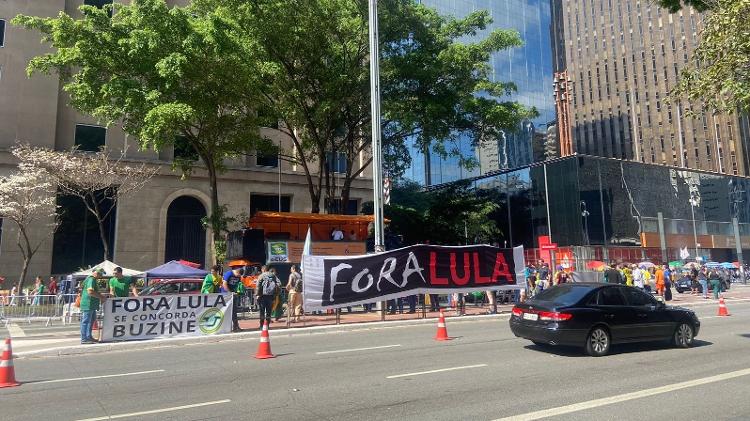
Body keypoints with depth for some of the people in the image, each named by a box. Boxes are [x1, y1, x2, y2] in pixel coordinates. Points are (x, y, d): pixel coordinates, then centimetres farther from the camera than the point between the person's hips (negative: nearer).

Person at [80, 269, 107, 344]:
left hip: (92, 305, 11)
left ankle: (89, 337, 25)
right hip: (88, 304, -11)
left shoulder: (94, 280, 18)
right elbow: (90, 292, -26)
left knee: (92, 320, 17)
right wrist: (100, 297, -19)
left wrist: (101, 295, 15)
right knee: (86, 321, -5)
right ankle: (84, 339, 0)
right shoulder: (91, 279, -16)